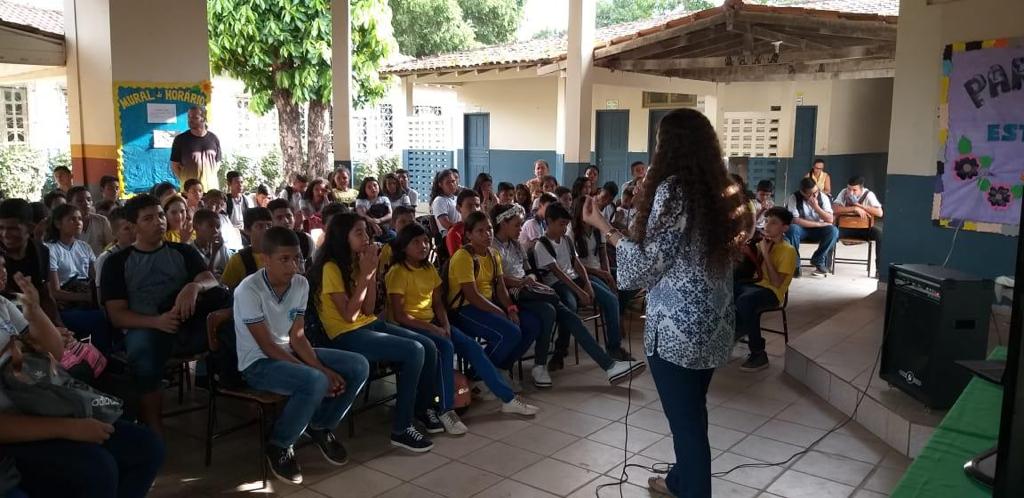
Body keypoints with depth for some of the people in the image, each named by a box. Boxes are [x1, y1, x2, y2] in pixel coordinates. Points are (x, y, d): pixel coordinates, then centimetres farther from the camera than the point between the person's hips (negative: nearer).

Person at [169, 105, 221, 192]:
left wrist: (211, 178, 5)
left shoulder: (213, 139, 8)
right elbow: (174, 165, 4)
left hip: (211, 187, 2)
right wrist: (185, 182, -5)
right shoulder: (180, 139, 1)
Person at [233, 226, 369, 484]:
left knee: (358, 366, -8)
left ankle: (320, 427, 11)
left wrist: (324, 369, -17)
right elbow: (268, 347, -21)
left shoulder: (301, 284, -3)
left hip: (291, 354, 7)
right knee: (314, 382, -34)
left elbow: (297, 337, -1)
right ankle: (279, 445, -9)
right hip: (258, 363, -7)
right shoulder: (249, 291, -21)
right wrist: (318, 373, -25)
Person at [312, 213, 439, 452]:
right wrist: (364, 274, -17)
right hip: (346, 335, -8)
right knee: (413, 352, -23)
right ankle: (401, 429, -15)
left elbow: (368, 311, 5)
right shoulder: (331, 268, -13)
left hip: (370, 325, 8)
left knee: (429, 347, -5)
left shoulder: (356, 263, 10)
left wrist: (372, 272, -4)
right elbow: (349, 315, -19)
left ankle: (424, 408, 15)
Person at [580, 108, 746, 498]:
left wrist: (603, 227, -11)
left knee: (686, 420, 3)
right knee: (692, 412, 23)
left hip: (678, 328, -8)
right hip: (713, 324, 8)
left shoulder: (672, 189, -16)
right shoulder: (718, 190, 7)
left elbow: (647, 264, -17)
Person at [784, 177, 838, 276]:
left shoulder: (823, 197, -9)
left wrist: (816, 207, -28)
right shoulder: (794, 198, -17)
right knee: (792, 229, -36)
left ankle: (818, 260, -8)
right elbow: (795, 221, -25)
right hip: (801, 229, -2)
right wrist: (819, 224, -22)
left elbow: (830, 219, -14)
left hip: (817, 230, 2)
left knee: (833, 231, -27)